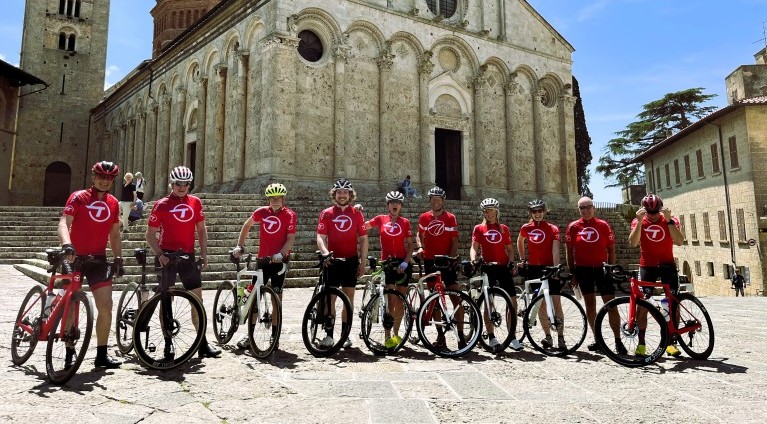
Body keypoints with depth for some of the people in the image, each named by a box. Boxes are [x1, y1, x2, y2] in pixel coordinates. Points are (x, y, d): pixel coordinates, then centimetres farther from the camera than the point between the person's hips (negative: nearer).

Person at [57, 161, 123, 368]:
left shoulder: (113, 203, 8)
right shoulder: (78, 197, -4)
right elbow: (64, 222, -18)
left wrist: (118, 258, 8)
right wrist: (66, 244, -35)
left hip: (98, 259, 3)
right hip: (74, 258, -3)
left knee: (106, 306, -5)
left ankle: (102, 354, 5)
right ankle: (70, 352, 18)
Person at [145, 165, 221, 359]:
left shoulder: (195, 202, 7)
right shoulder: (162, 204, -2)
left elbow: (201, 229, 13)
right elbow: (150, 234, -1)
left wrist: (204, 253, 6)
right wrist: (159, 254, -13)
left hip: (188, 256, 3)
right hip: (167, 256, -3)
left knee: (197, 298, 2)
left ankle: (203, 344, 9)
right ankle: (167, 344, 14)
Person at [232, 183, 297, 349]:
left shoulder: (289, 215, -7)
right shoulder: (261, 212, 3)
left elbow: (291, 239, -13)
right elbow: (247, 225, 19)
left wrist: (280, 254, -27)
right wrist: (239, 246, 13)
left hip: (279, 261, -3)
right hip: (262, 259, 3)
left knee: (276, 298, 1)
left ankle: (275, 336, 11)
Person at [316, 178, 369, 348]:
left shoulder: (356, 214, 5)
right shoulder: (326, 213, 3)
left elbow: (363, 239, 6)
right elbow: (320, 236, -3)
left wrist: (362, 263, 1)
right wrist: (324, 251, -23)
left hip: (351, 261, 1)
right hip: (332, 261, 0)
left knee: (349, 298, 4)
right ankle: (329, 335, 8)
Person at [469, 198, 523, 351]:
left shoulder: (503, 228, 14)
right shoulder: (478, 228, 8)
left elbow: (510, 248, 14)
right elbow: (474, 247, -1)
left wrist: (511, 261, -5)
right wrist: (473, 259, -21)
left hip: (503, 267, 2)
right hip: (487, 268, -2)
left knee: (513, 302, -4)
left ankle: (513, 337, 3)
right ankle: (491, 337, 12)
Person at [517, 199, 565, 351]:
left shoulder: (553, 229, -4)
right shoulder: (526, 228, 4)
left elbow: (555, 251, -15)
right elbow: (519, 241, 25)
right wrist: (522, 258, 16)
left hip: (549, 268, -2)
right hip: (533, 269, 2)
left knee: (556, 302, -6)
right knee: (541, 304, 5)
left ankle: (560, 338, 0)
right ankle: (548, 336, 12)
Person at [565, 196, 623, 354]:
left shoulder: (603, 225, 3)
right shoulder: (573, 227, 2)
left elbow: (611, 249, 6)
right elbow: (569, 251, 4)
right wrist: (572, 273, 1)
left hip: (602, 269, -1)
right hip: (583, 270, 1)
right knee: (590, 304, 7)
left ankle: (618, 341, 4)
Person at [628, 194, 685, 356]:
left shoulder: (671, 221, -1)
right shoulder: (638, 222, -2)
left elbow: (679, 242, -18)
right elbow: (633, 242, -19)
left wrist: (669, 220, -25)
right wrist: (639, 221, -26)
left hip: (667, 265, 1)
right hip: (647, 266, -1)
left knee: (672, 303, -2)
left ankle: (671, 342, 7)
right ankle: (641, 343, -1)